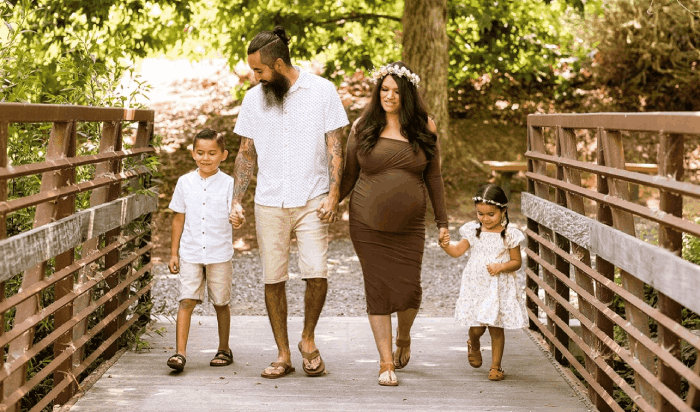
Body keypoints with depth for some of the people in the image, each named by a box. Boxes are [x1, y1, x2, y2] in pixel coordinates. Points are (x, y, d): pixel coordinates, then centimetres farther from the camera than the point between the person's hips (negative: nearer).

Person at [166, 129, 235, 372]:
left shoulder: (228, 184, -2)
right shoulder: (185, 183, 3)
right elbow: (179, 219, 8)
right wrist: (174, 253, 7)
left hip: (219, 254, -1)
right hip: (190, 253, 1)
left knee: (221, 302, 10)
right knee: (186, 301, -9)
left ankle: (224, 350, 25)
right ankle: (180, 353, -11)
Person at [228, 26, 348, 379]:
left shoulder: (322, 91, -3)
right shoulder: (254, 98, 6)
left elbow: (335, 148, -1)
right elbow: (246, 153, 12)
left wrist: (333, 195, -11)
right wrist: (236, 201, 4)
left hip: (311, 201, -3)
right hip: (269, 204, 3)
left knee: (316, 273, -14)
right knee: (273, 279, 2)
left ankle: (308, 339, 11)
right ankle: (283, 354, 16)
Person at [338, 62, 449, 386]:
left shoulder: (424, 128, 5)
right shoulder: (362, 127, 3)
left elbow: (433, 177, 10)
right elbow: (348, 176, 9)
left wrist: (442, 220, 9)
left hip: (409, 226, 0)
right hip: (367, 225, 0)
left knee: (408, 289, -3)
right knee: (378, 290, -1)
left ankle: (403, 339, 30)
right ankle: (386, 362, 9)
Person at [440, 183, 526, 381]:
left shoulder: (510, 235, -4)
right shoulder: (473, 231, 3)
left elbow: (517, 261, -1)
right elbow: (458, 251, 4)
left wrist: (501, 267, -18)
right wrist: (446, 245, -16)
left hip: (500, 288, -2)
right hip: (476, 285, 2)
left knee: (496, 328, 1)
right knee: (476, 327, 0)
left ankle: (495, 366, 15)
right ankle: (474, 345, 36)